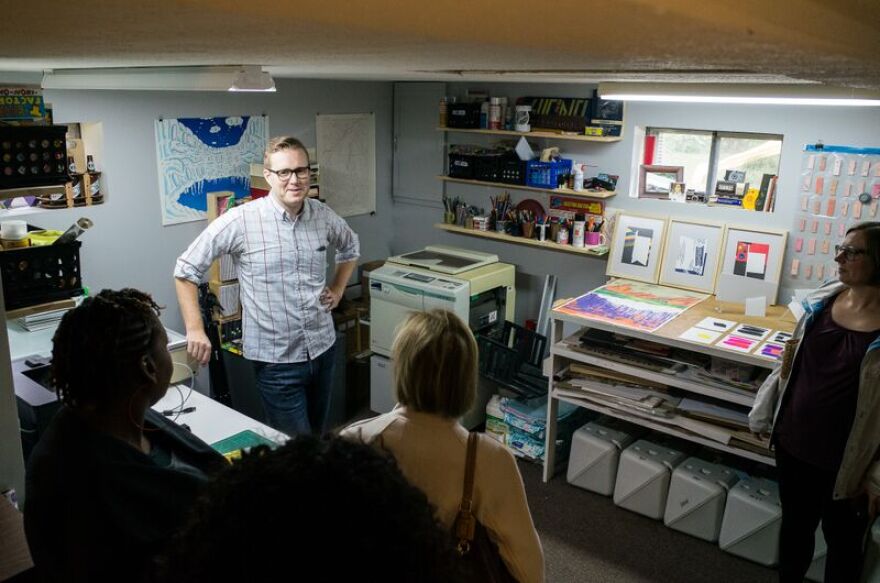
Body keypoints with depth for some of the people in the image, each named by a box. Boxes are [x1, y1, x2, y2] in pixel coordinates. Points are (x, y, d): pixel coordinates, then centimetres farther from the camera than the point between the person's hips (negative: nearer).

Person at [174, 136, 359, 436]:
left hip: (323, 347, 5)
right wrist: (195, 330, -12)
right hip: (276, 358, -5)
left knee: (318, 437, 22)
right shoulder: (240, 220, -15)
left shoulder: (323, 215, -1)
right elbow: (187, 269, -8)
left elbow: (350, 247, 22)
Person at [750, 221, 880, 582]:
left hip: (846, 460, -4)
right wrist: (765, 413, 12)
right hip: (793, 441, 5)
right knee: (794, 524, 24)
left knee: (842, 539, 18)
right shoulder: (823, 299, -4)